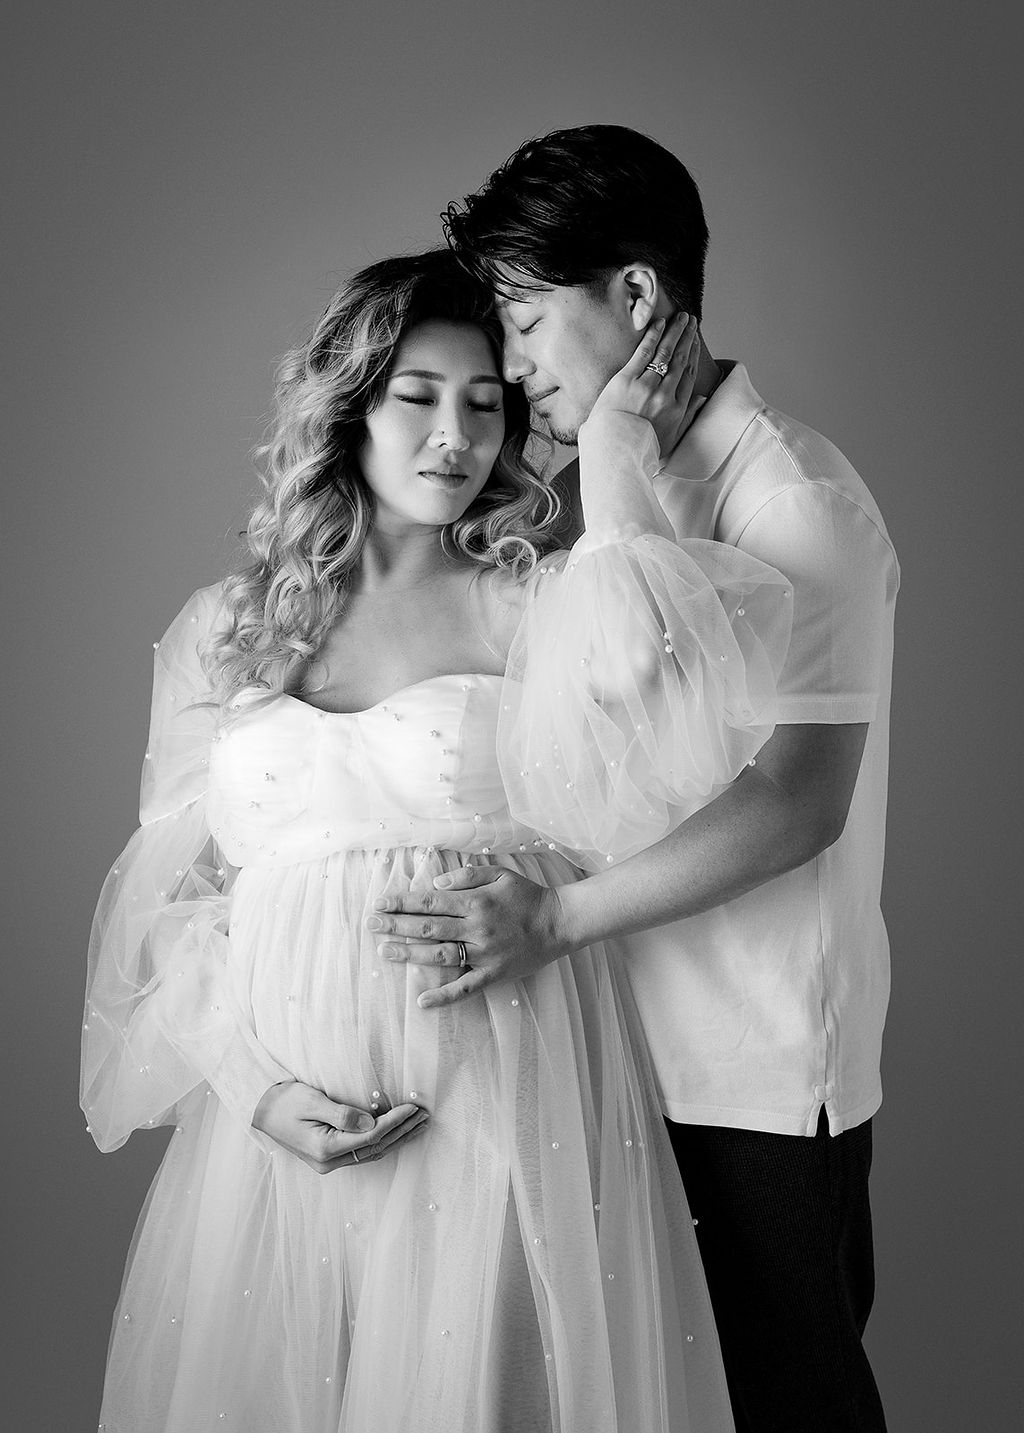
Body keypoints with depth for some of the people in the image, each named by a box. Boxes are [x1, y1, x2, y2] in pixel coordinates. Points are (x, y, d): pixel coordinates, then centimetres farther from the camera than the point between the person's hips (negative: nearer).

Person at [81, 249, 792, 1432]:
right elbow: (170, 892, 8)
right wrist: (252, 1083, -6)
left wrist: (612, 457, -12)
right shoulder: (222, 630, 7)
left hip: (500, 1107, -2)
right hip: (279, 1123, 2)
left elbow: (632, 696, -23)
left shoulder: (531, 605, 0)